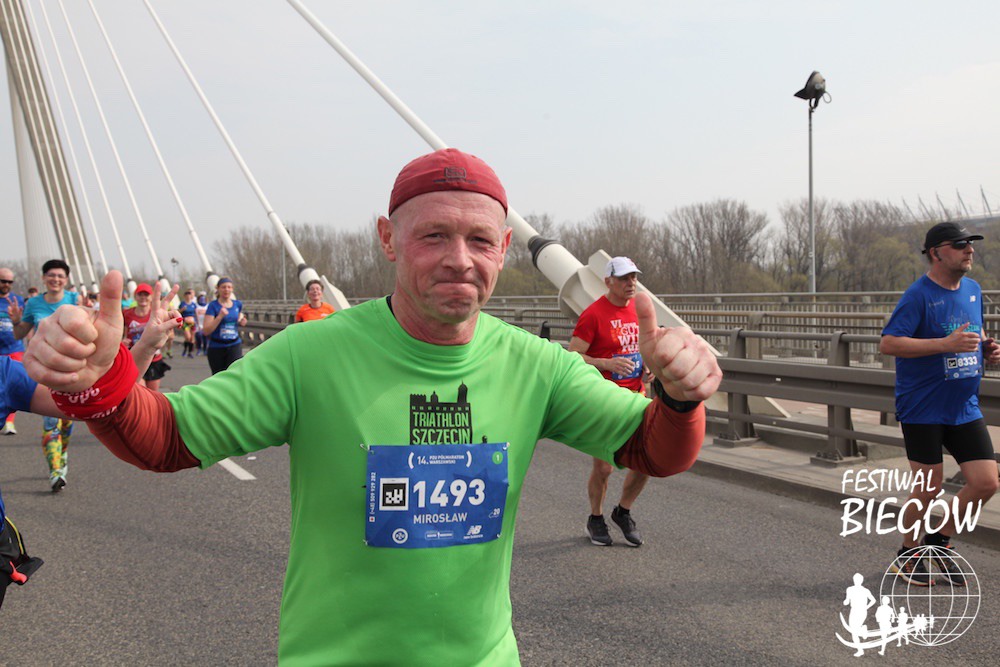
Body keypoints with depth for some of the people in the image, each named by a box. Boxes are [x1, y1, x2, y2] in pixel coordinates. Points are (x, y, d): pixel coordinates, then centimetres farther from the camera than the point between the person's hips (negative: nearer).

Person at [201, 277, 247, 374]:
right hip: (216, 347, -2)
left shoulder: (238, 304, 4)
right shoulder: (213, 306, -9)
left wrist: (241, 322, 1)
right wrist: (220, 316, -26)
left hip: (234, 345, 2)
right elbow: (206, 331, -15)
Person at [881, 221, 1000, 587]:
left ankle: (939, 542, 22)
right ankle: (908, 554, 23)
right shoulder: (919, 295, -14)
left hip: (965, 407, 7)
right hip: (923, 409, -7)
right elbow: (888, 343, -22)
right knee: (928, 489, -1)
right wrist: (946, 344, -28)